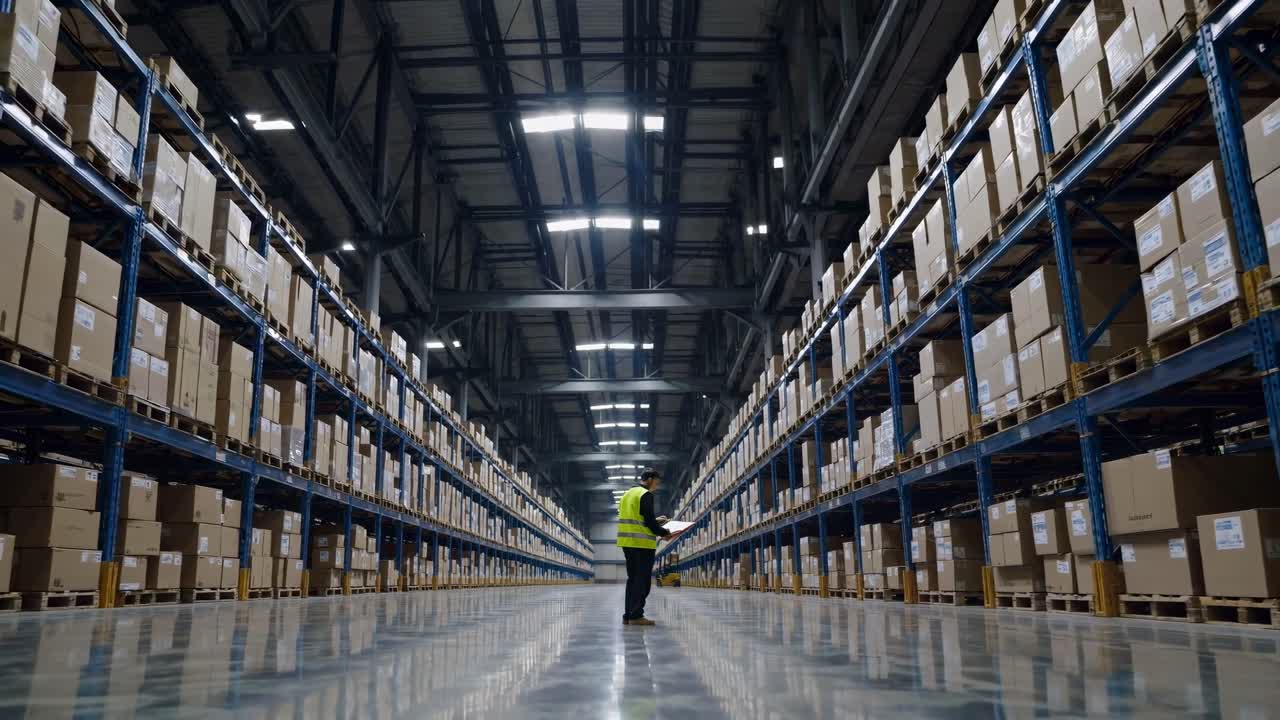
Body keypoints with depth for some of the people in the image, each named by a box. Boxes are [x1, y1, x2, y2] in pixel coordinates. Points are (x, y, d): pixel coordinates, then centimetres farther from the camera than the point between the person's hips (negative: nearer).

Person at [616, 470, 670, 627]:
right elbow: (649, 522, -14)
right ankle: (636, 615, -7)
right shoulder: (646, 495, -9)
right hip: (642, 543, -9)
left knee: (633, 579, 12)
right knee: (642, 580, -5)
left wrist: (655, 521, 23)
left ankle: (628, 615, 12)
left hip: (628, 542, 9)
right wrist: (664, 532, 0)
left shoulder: (627, 494, 18)